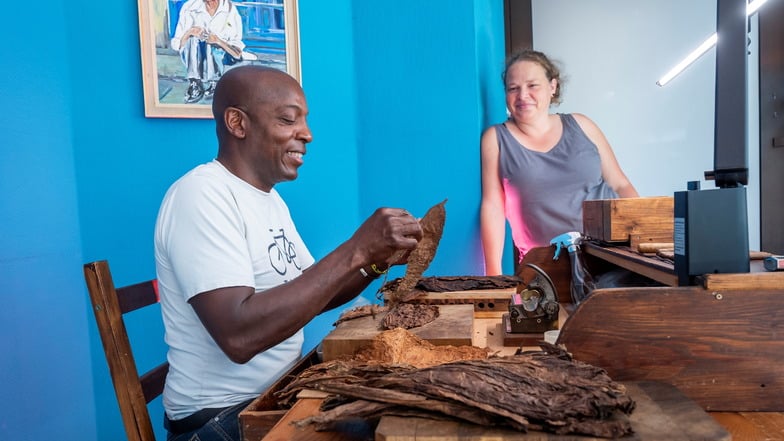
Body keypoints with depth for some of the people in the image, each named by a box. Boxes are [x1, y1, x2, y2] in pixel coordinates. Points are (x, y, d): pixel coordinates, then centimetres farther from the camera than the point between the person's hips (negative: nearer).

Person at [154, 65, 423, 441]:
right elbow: (238, 336, -30)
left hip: (283, 391, 8)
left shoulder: (269, 197, 8)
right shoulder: (201, 194, -19)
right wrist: (357, 250, -29)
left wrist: (378, 261, -5)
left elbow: (310, 296, 11)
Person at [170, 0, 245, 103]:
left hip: (217, 57, -1)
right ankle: (195, 84, -28)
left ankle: (214, 82, -12)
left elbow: (238, 54, -16)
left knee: (211, 45, -33)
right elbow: (176, 45, -9)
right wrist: (189, 33, -29)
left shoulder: (231, 10, -15)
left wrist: (219, 41, -34)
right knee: (193, 38, -29)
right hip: (193, 59, 1)